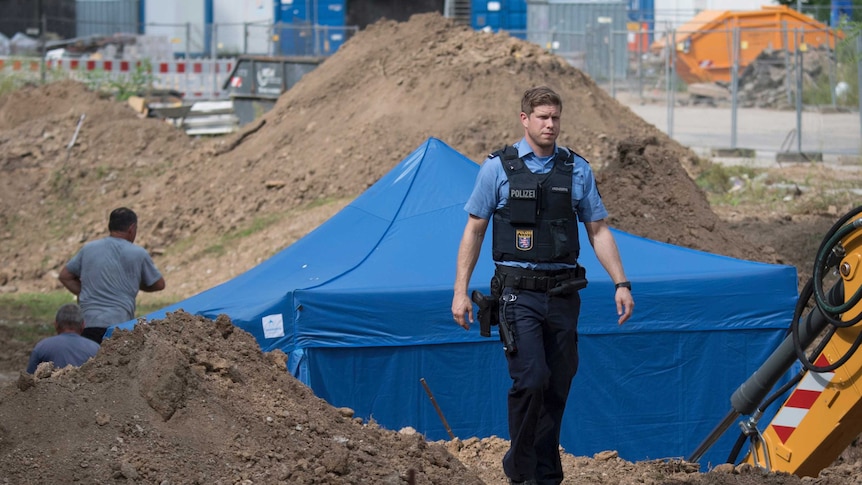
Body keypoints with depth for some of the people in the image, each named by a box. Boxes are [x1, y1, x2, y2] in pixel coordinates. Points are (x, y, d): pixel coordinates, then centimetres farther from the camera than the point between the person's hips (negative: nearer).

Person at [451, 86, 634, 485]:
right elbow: (474, 231, 4)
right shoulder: (498, 168, 1)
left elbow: (598, 231, 12)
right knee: (530, 381, -16)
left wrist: (621, 283, 3)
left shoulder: (577, 169, 8)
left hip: (563, 293, 3)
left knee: (557, 387, 5)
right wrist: (460, 291, -1)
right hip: (518, 293, -3)